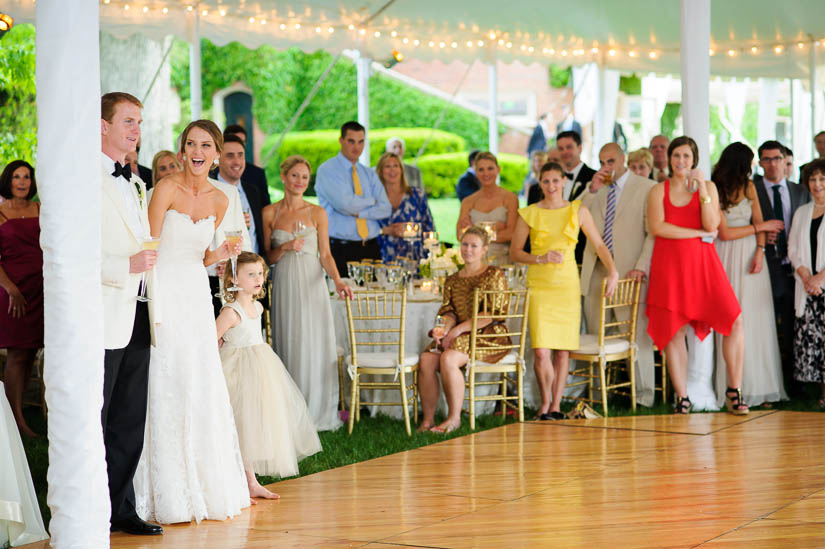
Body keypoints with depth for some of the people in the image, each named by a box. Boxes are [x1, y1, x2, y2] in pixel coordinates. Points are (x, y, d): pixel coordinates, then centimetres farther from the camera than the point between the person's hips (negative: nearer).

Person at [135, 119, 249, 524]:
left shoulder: (219, 201, 8)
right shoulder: (167, 189, -10)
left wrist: (220, 255, -3)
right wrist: (150, 308, -19)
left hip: (197, 297, 6)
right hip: (164, 295, -6)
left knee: (204, 392, 7)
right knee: (167, 390, -7)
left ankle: (208, 488, 16)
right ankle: (169, 496, -1)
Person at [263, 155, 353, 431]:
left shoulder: (317, 213, 5)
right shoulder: (270, 213, 5)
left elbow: (325, 255, 3)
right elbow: (268, 257, 6)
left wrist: (338, 281, -13)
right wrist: (285, 248, -14)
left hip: (312, 284, 0)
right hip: (285, 284, 0)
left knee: (315, 345, -3)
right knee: (288, 345, 0)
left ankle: (317, 412, 4)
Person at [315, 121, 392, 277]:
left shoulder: (369, 174, 16)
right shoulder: (327, 170, -1)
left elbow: (386, 209, 2)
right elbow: (345, 203, -16)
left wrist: (357, 212, -11)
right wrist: (372, 201, -1)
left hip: (371, 248, 5)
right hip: (341, 250, -5)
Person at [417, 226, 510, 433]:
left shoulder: (494, 275, 1)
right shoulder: (452, 280, 21)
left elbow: (493, 313, -9)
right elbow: (449, 311, 14)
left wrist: (460, 329, -14)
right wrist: (445, 329, -10)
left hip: (488, 336, -6)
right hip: (458, 337, 6)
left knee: (448, 358, -33)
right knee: (426, 359, -24)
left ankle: (454, 418, -23)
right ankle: (427, 420, -20)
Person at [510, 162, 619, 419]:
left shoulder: (578, 211, 6)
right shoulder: (529, 214, 3)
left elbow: (599, 245, 9)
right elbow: (514, 252, 6)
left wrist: (613, 272, -4)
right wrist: (541, 258, -10)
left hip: (568, 284, 1)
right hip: (539, 284, -1)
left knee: (563, 350, 1)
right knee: (541, 351, -10)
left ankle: (556, 404, 12)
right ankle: (545, 401, 10)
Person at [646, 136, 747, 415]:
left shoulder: (708, 187, 10)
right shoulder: (658, 190, 9)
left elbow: (712, 225, -3)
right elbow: (657, 227, -7)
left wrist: (702, 189, -10)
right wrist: (699, 233, -8)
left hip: (702, 262, 0)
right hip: (669, 265, 0)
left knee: (734, 320, -13)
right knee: (673, 331, -2)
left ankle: (734, 390, -4)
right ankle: (681, 396, 5)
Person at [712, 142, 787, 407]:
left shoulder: (749, 187, 10)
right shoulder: (715, 192, -8)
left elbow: (758, 221, 7)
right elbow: (725, 233, -8)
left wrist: (760, 251, -8)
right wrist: (761, 228, -2)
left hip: (750, 254, 5)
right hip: (728, 258, -5)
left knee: (756, 318, 1)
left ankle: (758, 385, 5)